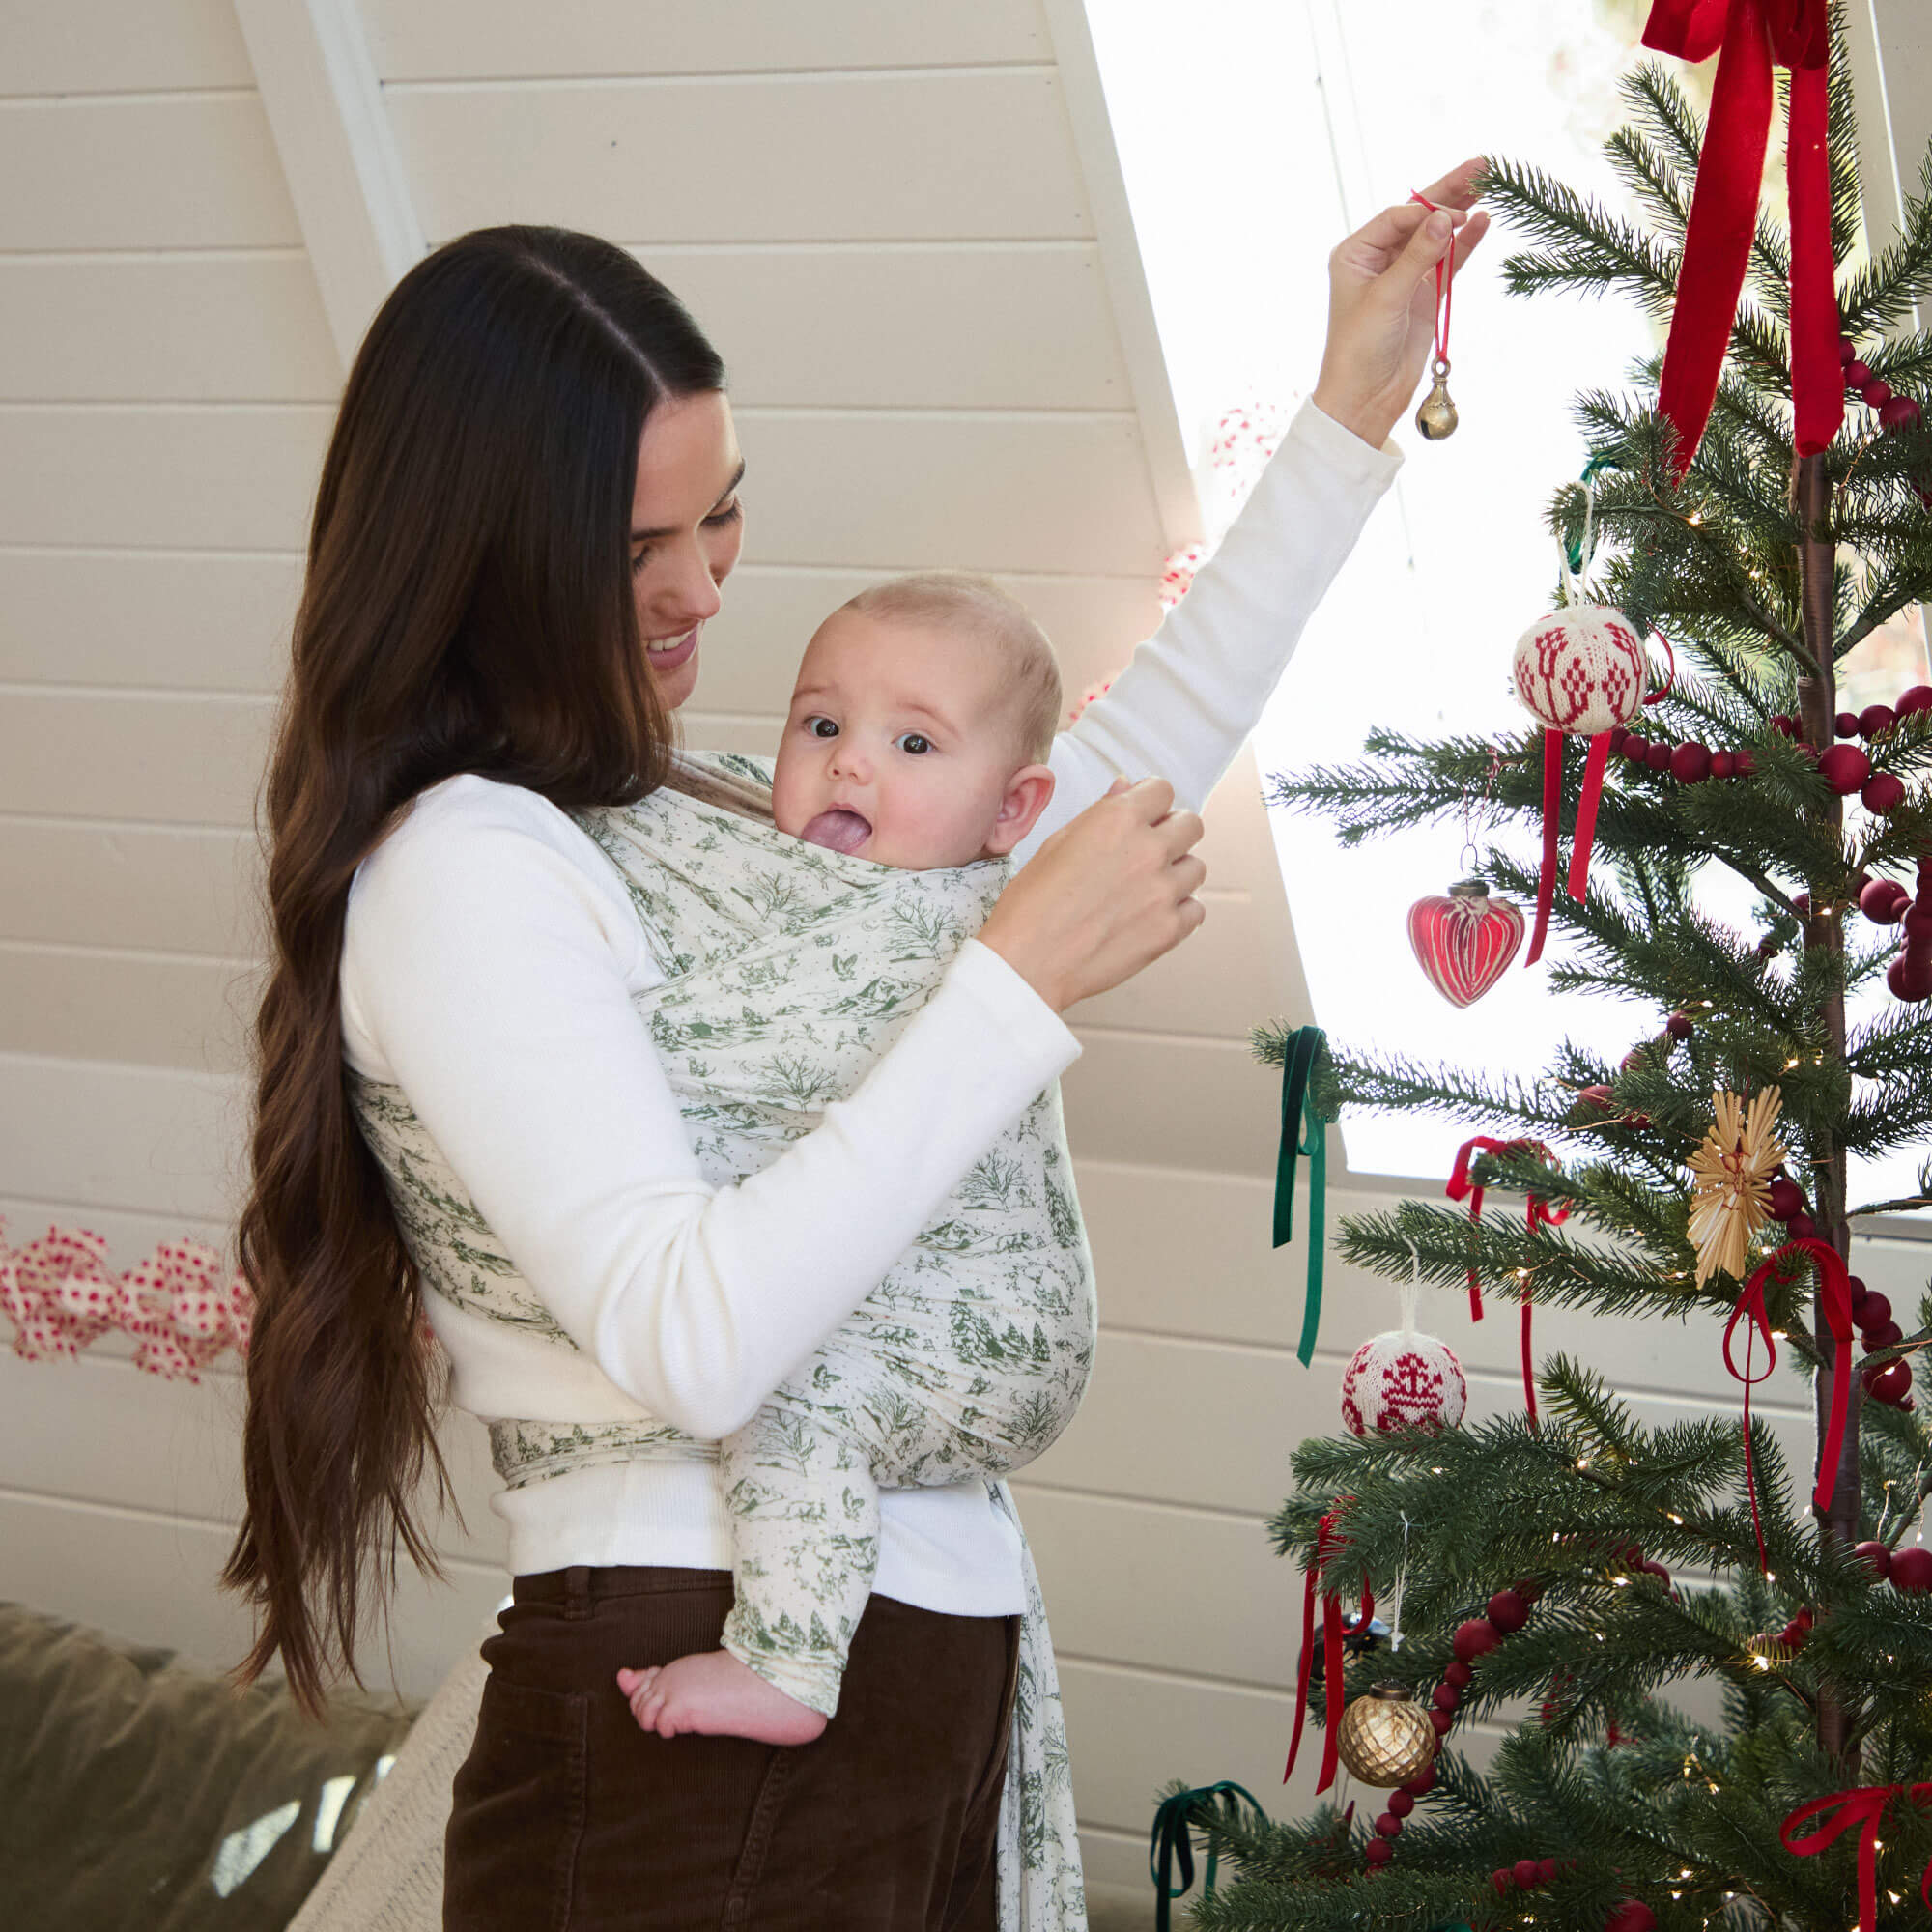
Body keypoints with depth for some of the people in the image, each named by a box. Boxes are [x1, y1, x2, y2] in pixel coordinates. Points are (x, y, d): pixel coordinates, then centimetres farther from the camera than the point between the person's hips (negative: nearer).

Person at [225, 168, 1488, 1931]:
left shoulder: (701, 813, 13)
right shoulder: (462, 866, -14)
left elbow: (1118, 775, 23)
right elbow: (690, 1340, -25)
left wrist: (1355, 408, 22)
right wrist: (1026, 976, -20)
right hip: (705, 1730, -8)